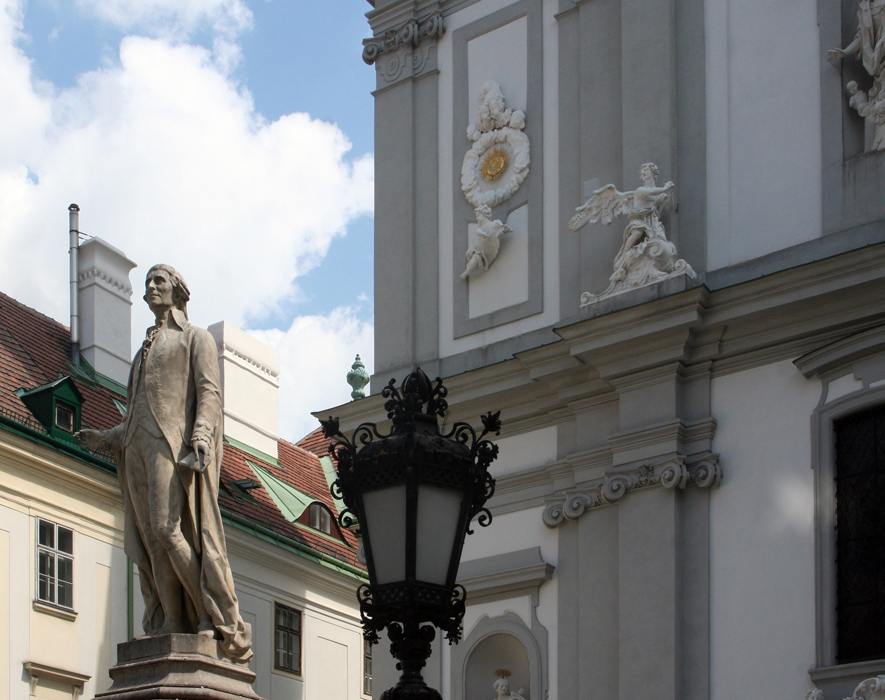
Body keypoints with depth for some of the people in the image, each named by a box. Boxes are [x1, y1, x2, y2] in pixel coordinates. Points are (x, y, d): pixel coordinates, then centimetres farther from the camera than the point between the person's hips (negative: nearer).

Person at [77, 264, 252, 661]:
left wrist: (202, 435, -19)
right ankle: (173, 625, -10)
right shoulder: (144, 352, 31)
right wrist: (106, 440, 17)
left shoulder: (196, 338, 12)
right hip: (139, 448, 7)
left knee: (168, 527, -20)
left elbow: (209, 391, -3)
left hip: (174, 445, -7)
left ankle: (217, 618, -17)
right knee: (153, 539, -5)